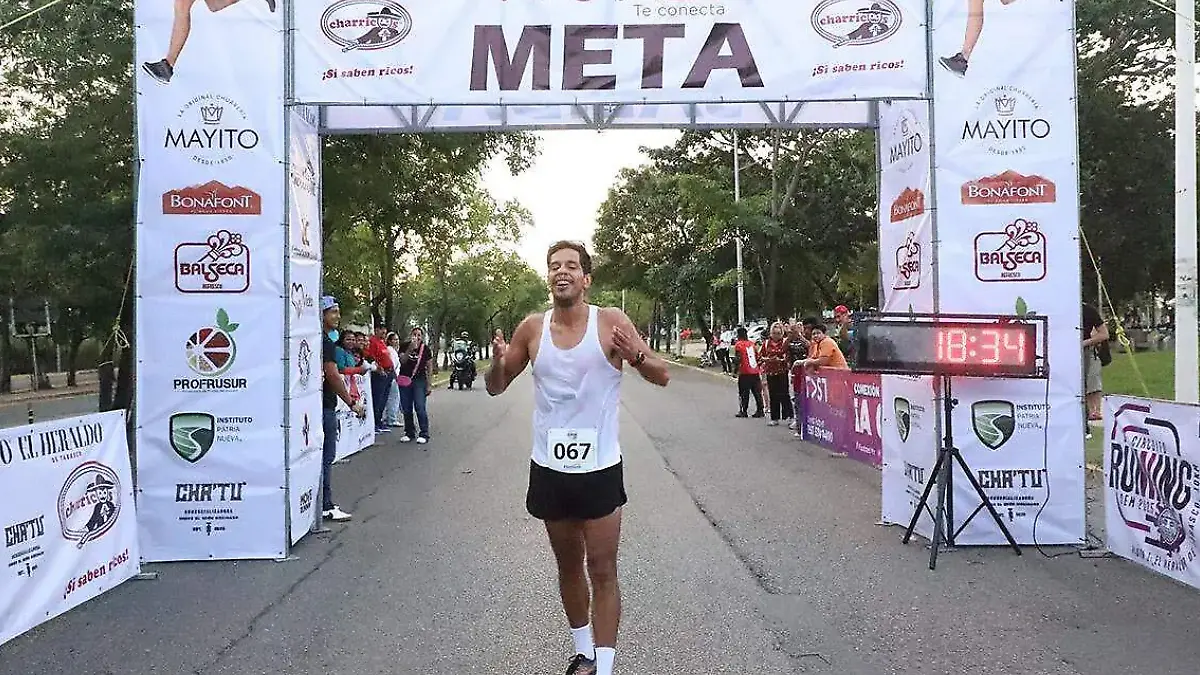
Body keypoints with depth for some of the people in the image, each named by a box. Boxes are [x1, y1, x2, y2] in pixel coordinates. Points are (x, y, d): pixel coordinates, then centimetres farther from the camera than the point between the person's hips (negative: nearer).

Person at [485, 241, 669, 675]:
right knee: (568, 566, 17)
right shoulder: (532, 329, -1)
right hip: (550, 469, 3)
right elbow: (496, 387, 8)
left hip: (600, 468, -3)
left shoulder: (610, 322, -8)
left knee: (602, 571, 1)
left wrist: (635, 356, -27)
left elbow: (662, 376, -5)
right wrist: (498, 363, -15)